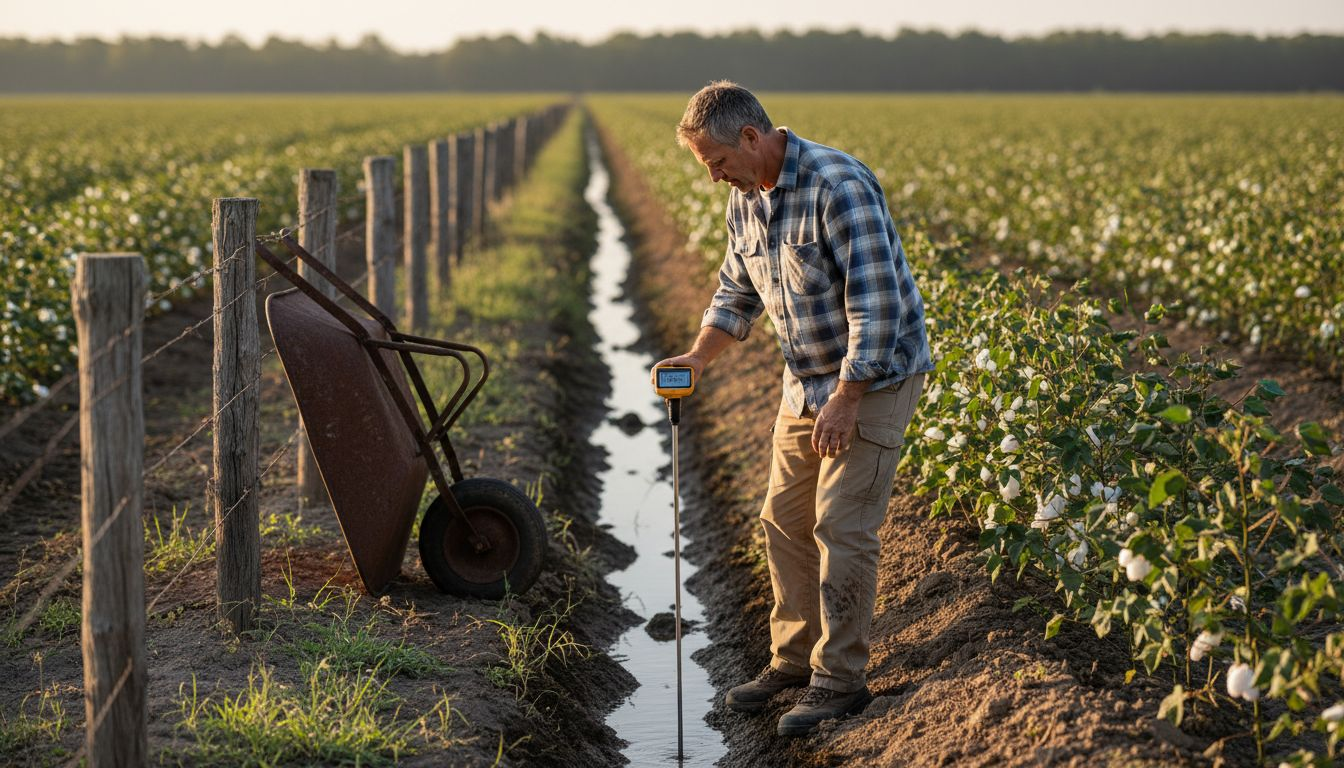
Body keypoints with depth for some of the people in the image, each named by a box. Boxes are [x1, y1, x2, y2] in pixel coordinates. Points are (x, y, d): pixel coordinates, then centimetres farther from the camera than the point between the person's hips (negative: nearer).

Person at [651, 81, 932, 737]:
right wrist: (699, 356, -1)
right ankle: (793, 659, 23)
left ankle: (840, 679, 2)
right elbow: (737, 293, 16)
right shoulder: (745, 199, 4)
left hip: (872, 378, -8)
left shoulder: (838, 186, -24)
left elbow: (875, 302, -26)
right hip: (806, 381, 8)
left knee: (840, 526, -8)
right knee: (783, 521, 10)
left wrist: (846, 400, -25)